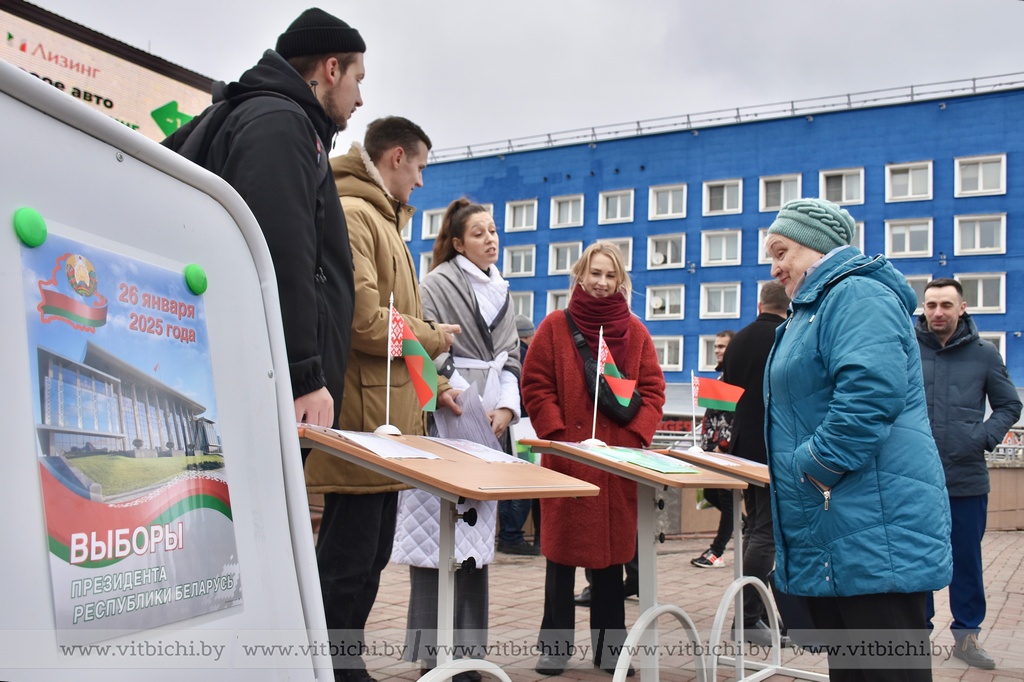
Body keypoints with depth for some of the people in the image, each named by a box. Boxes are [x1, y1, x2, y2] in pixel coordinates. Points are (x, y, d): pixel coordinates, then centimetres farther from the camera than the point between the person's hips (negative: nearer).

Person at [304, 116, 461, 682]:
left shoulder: (384, 219, 22)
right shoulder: (351, 213, -12)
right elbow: (362, 319, -22)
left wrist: (429, 383, 15)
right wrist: (431, 339, -6)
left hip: (387, 415, 11)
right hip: (362, 413, -11)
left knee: (369, 557, 17)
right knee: (348, 561, -5)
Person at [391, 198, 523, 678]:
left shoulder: (500, 291, 19)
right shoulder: (437, 284, -2)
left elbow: (509, 355, 15)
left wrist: (505, 408, -1)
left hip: (489, 424, 7)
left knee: (475, 538, 8)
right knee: (438, 537, -7)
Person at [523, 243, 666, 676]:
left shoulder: (634, 331, 8)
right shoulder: (556, 326, 0)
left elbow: (652, 389, 7)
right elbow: (536, 387, -3)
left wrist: (637, 436, -6)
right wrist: (559, 436, -12)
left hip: (620, 458, 3)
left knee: (613, 547, 9)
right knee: (562, 548, 5)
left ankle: (608, 643, 20)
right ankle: (556, 644, 16)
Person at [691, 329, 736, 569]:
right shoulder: (721, 375, 18)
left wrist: (723, 444, -18)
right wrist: (706, 441, 14)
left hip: (729, 448, -9)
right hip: (713, 446, 9)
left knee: (726, 497, -3)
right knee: (710, 493, 11)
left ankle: (717, 553, 2)